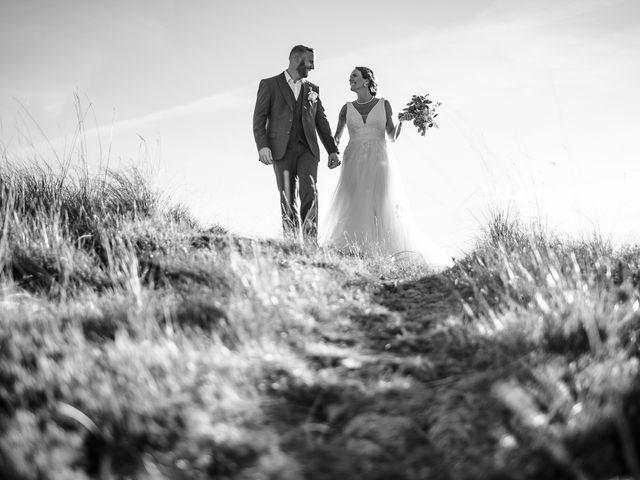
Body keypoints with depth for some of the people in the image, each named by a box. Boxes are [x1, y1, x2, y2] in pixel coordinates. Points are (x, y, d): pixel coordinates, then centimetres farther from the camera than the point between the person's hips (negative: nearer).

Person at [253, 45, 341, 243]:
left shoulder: (313, 89, 20)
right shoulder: (269, 85, 8)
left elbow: (321, 122, 22)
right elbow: (259, 118, 1)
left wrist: (332, 150, 15)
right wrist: (262, 146, -13)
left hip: (307, 148, 2)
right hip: (282, 150, -2)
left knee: (309, 192, -17)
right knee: (287, 198, -3)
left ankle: (310, 241, -22)